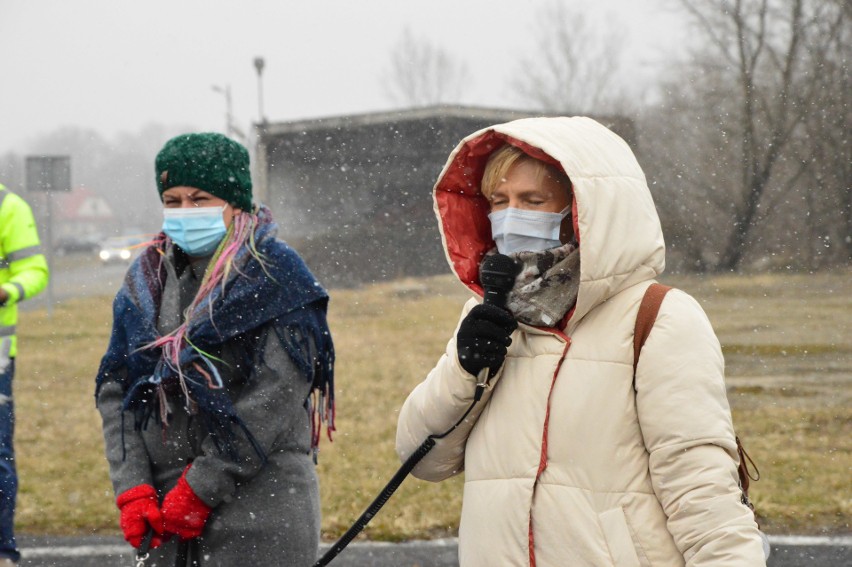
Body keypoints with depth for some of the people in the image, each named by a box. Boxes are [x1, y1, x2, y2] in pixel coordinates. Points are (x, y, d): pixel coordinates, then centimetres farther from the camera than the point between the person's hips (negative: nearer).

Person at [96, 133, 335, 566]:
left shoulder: (277, 276, -5)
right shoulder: (147, 279, 12)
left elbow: (274, 399, -13)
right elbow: (114, 389, 8)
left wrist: (200, 488, -14)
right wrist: (132, 489, -5)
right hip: (163, 508, 5)